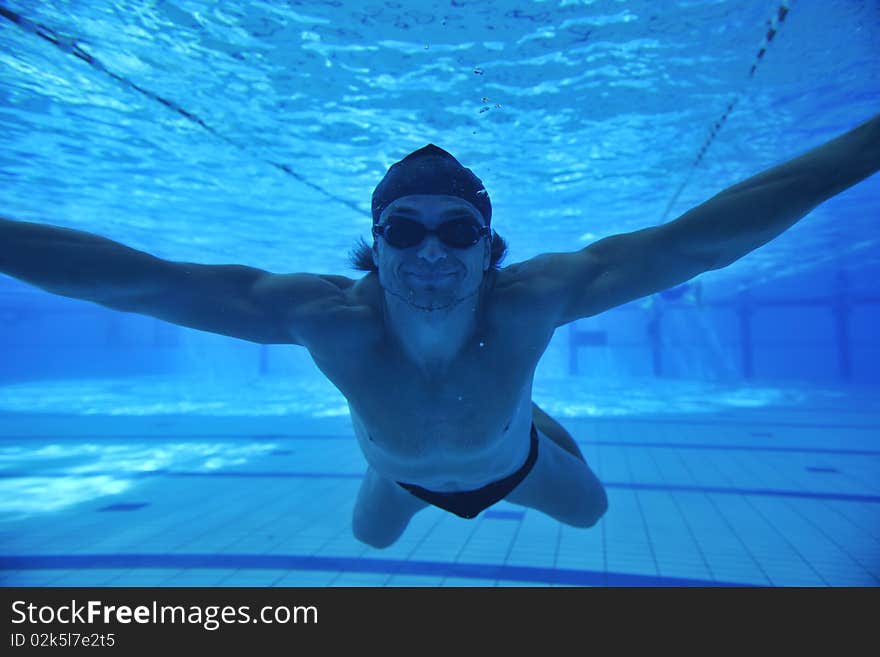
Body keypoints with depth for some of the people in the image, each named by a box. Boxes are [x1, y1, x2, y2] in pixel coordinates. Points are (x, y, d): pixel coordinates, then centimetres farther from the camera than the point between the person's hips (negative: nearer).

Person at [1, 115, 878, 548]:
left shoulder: (528, 301, -44)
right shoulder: (332, 318, -44)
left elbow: (694, 239, -45)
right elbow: (138, 280, -44)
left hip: (507, 462, 0)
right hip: (405, 473, 1)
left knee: (590, 509, 28)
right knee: (372, 535, 32)